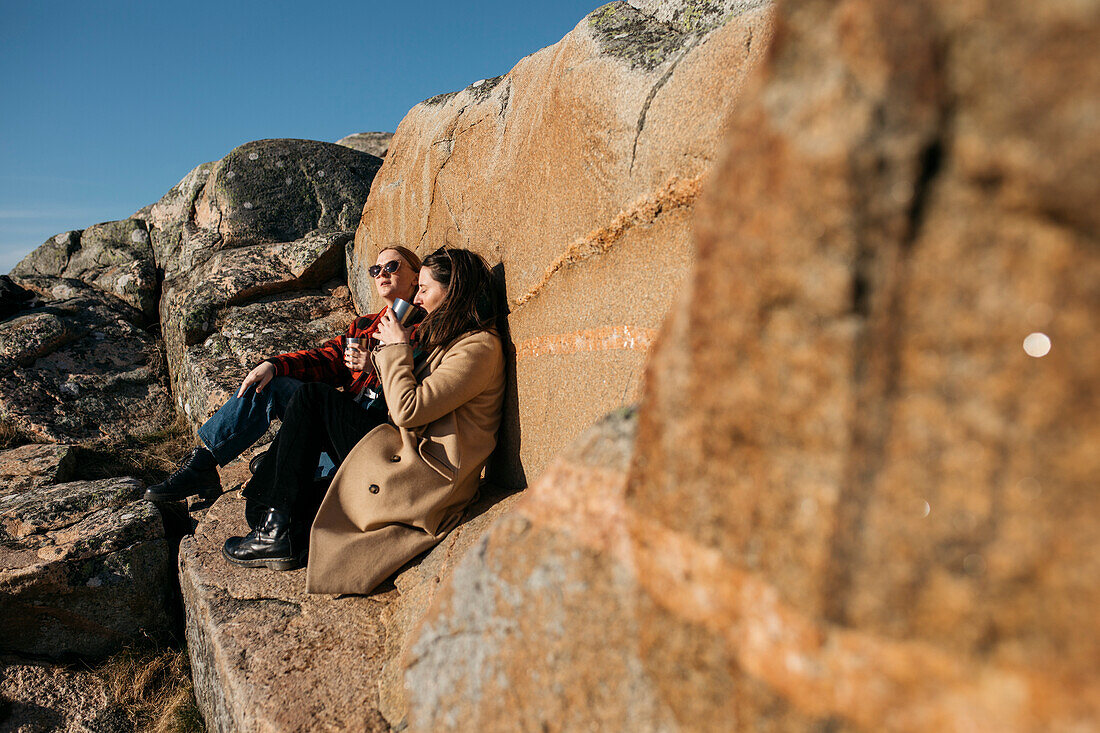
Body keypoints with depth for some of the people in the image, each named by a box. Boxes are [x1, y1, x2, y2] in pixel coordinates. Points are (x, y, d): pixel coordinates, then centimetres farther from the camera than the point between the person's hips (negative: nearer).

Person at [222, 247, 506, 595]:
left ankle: (279, 531, 3)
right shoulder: (447, 334, 15)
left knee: (315, 398, -4)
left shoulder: (479, 348, -16)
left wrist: (397, 347, -8)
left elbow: (407, 409, -21)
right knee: (311, 393, 9)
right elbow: (405, 400, 17)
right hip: (407, 451, 9)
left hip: (427, 476, -9)